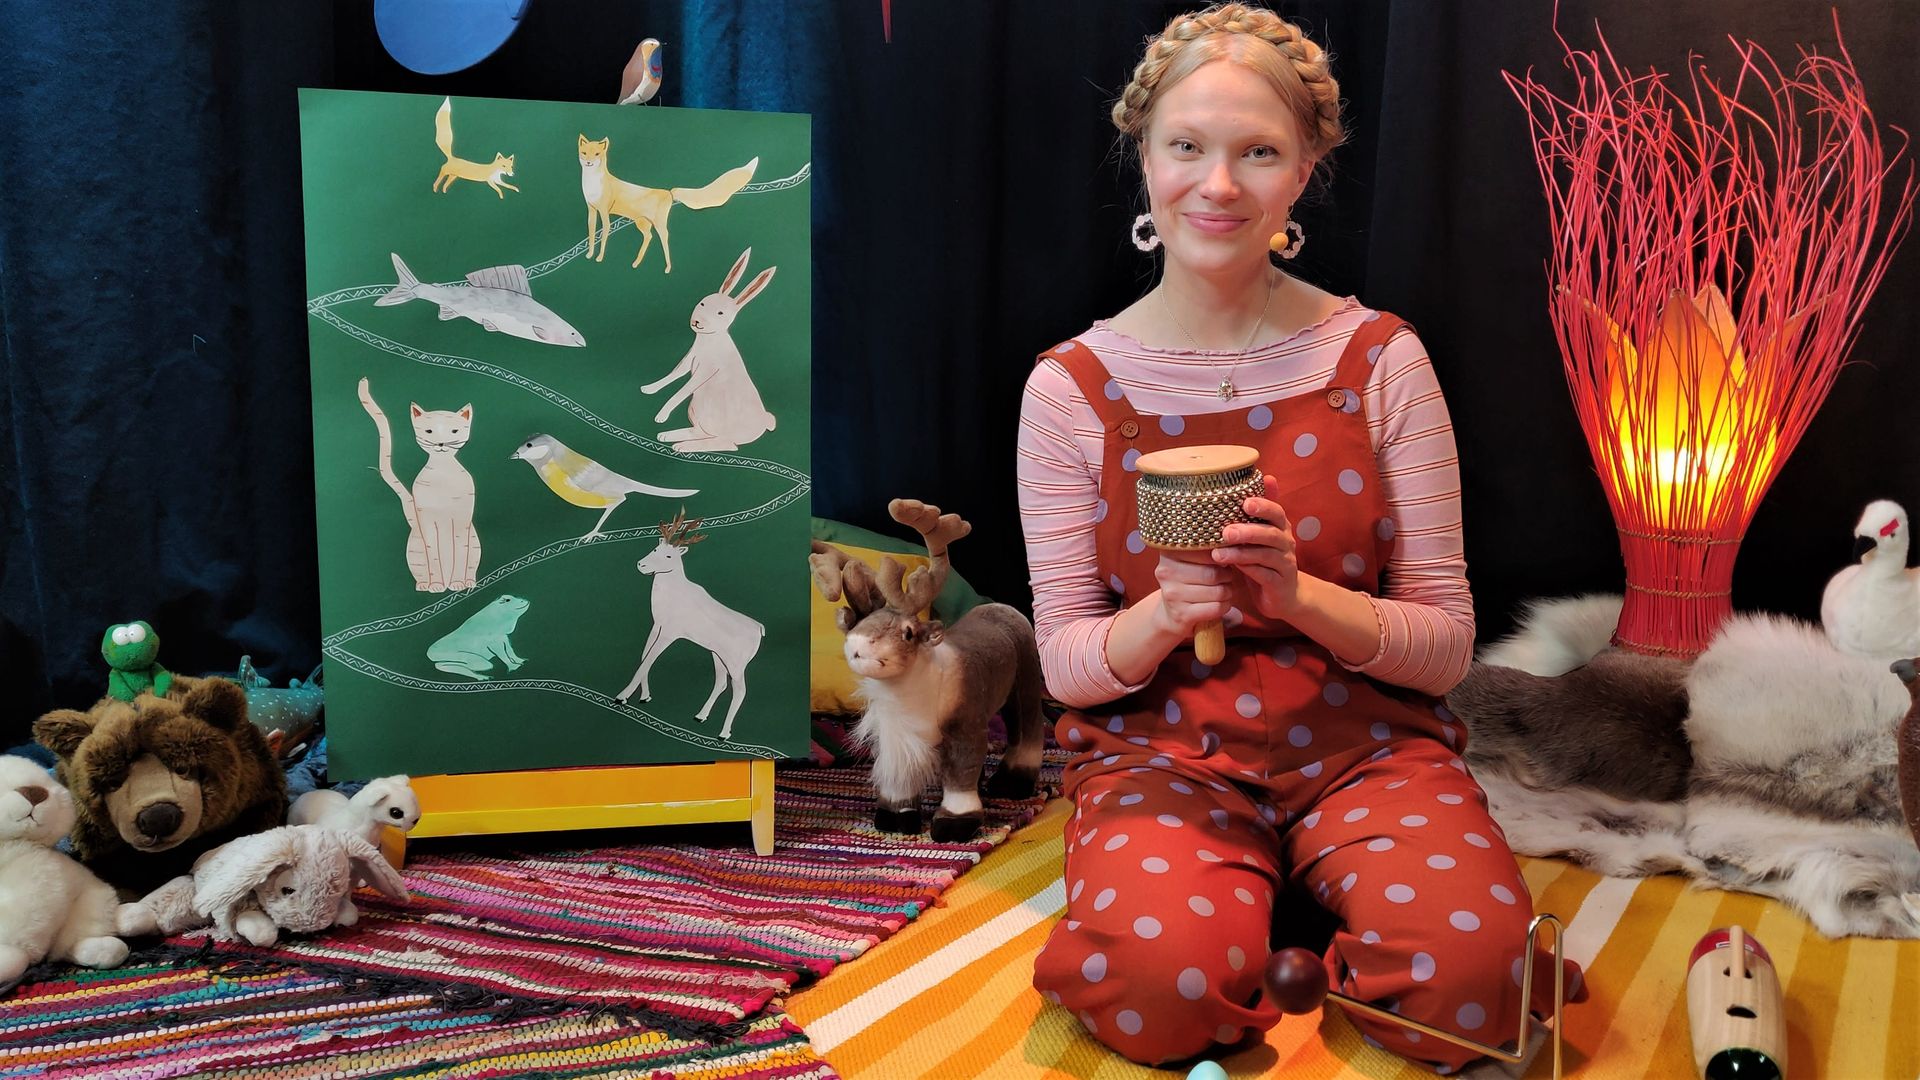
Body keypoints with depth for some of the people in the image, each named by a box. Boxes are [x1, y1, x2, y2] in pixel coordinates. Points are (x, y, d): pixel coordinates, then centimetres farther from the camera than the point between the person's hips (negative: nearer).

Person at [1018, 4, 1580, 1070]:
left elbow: (1445, 644, -3)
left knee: (1472, 971, -27)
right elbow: (1064, 664, -2)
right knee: (1162, 984, -29)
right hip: (1160, 749, 0)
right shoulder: (1070, 388, -4)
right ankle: (1235, 896, 5)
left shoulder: (1380, 360, -3)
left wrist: (1300, 595, -23)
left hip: (1364, 738, 1)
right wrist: (1163, 615, -24)